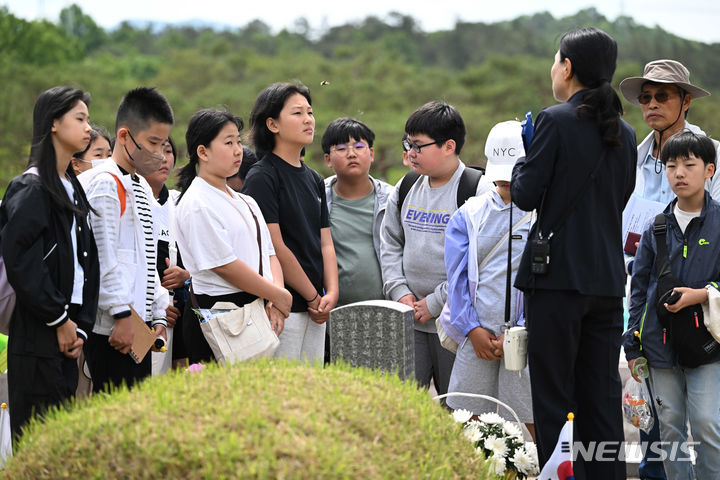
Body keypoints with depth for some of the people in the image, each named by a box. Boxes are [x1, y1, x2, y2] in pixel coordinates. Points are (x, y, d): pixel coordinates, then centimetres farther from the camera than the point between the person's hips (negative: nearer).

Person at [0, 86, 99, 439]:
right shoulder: (31, 189, -9)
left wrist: (81, 326, 5)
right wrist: (59, 319, -12)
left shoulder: (74, 190, 17)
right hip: (37, 334, -8)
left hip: (67, 330, 8)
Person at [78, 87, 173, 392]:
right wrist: (122, 315, -19)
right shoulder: (104, 184, -10)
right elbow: (104, 257, -17)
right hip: (113, 331, -9)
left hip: (140, 327, 10)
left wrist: (158, 317, 17)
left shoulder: (143, 188, 21)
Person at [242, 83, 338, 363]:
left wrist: (331, 293, -1)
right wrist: (314, 298, -9)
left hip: (314, 308, 8)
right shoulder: (261, 177, -9)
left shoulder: (313, 179, 16)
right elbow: (275, 248, -13)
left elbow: (325, 244, 14)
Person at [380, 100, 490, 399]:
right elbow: (390, 244, 16)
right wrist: (400, 292, 1)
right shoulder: (405, 189, 11)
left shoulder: (477, 192, -8)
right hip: (409, 323, 5)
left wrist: (436, 302, -12)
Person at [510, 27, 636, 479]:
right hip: (609, 280, 6)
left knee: (553, 398, -2)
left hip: (558, 276, -6)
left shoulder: (557, 120, -9)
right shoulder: (625, 134, 10)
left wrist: (522, 161, 10)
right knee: (603, 398, 11)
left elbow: (525, 195, -9)